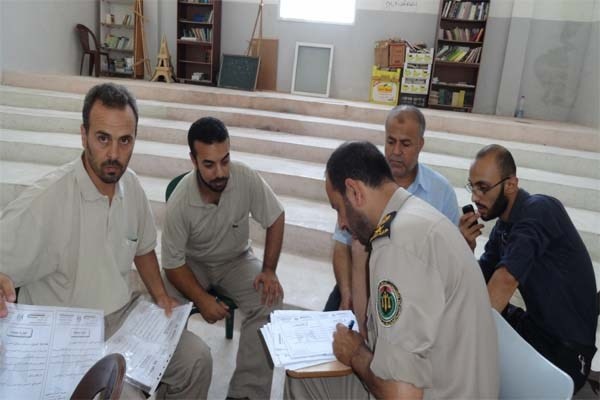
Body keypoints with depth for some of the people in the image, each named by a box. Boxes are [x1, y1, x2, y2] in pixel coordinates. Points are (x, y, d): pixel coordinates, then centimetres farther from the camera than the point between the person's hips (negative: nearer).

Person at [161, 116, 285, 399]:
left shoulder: (246, 179, -23)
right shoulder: (179, 203, -25)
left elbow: (276, 218, -8)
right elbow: (173, 263, -14)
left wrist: (269, 270, -15)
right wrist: (201, 299, -27)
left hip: (237, 259, 1)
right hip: (193, 264, -1)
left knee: (270, 300, -25)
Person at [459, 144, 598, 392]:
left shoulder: (539, 211, -23)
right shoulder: (501, 227, 3)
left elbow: (506, 280, -35)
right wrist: (467, 248, -13)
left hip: (566, 346, -8)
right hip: (535, 326, 8)